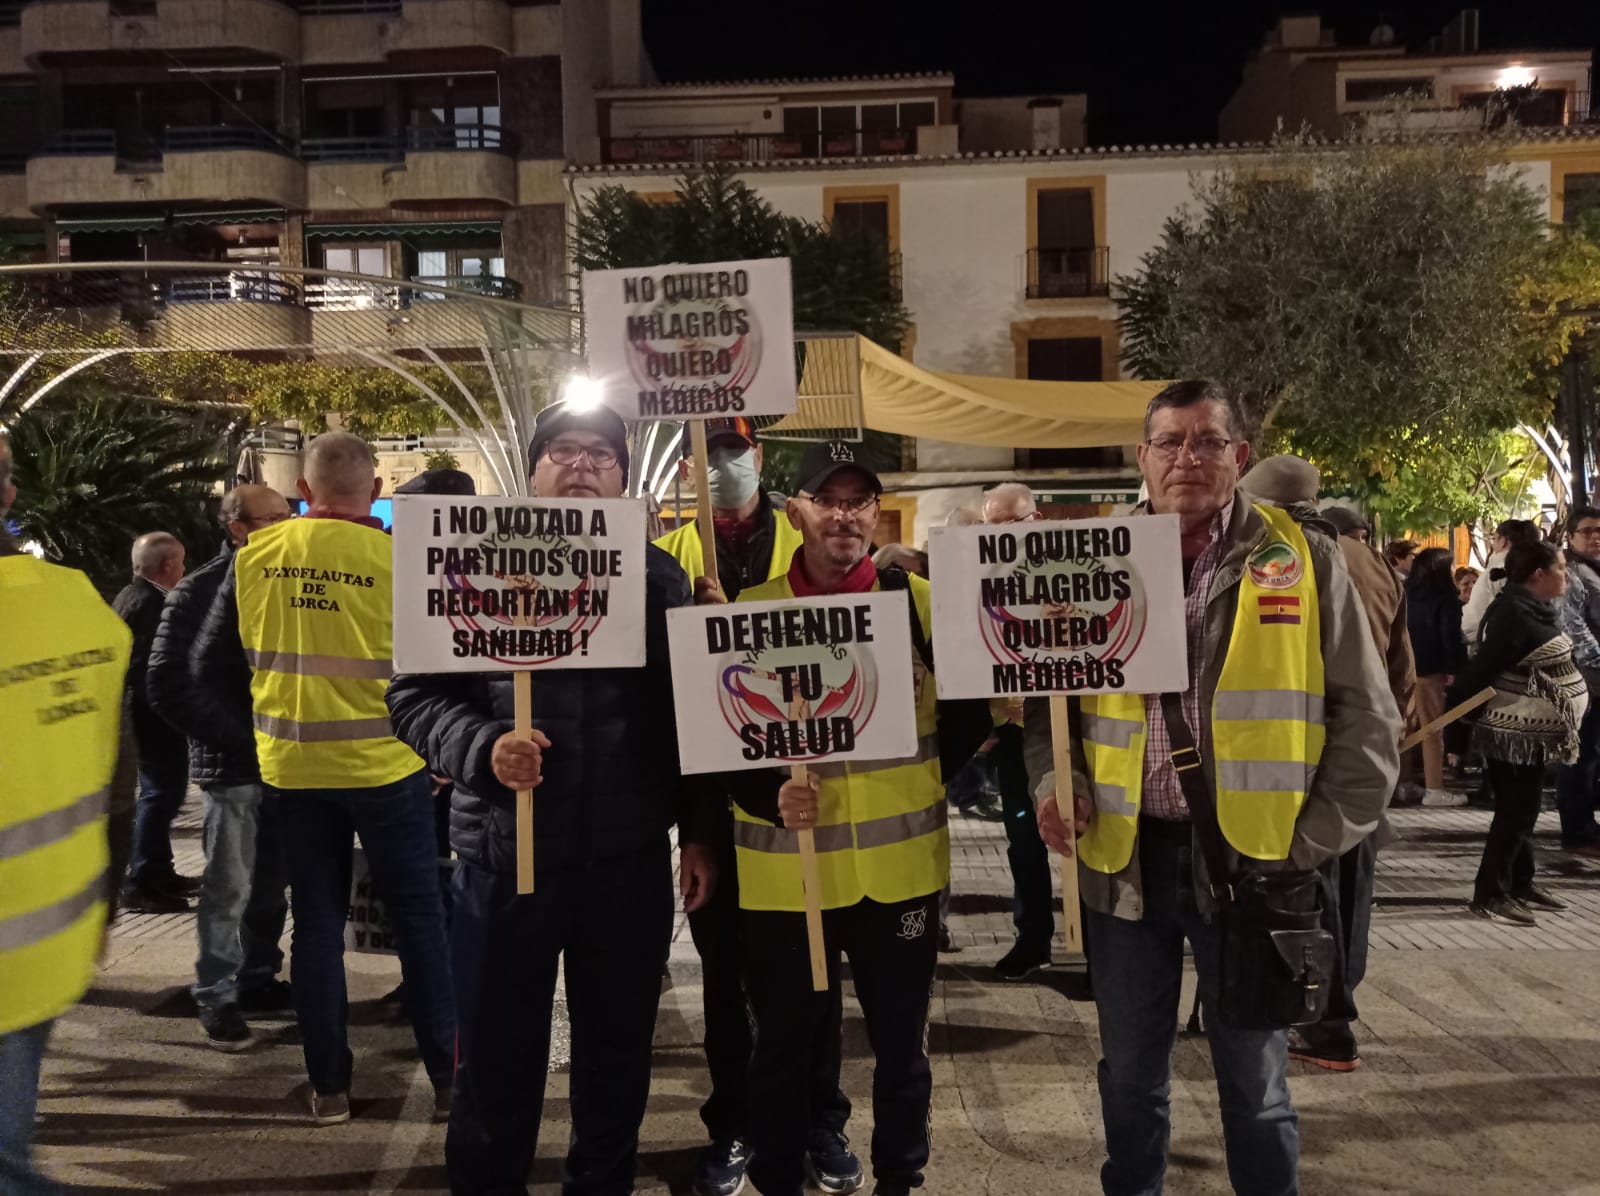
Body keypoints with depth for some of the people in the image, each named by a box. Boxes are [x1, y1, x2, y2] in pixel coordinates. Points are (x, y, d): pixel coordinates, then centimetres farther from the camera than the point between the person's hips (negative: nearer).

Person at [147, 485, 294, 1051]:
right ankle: (216, 997, 14)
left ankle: (259, 979, 28)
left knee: (272, 883, 13)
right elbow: (168, 685, -11)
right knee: (229, 888, 1)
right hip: (231, 764, -5)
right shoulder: (199, 592, -7)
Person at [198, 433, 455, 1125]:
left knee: (316, 920, 13)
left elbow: (211, 666, 5)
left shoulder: (254, 557, -1)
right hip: (385, 765, -3)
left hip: (292, 765, 3)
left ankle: (328, 1086, 21)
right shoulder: (398, 560, -12)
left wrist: (242, 738, 16)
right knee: (418, 916, 9)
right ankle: (449, 1075, 15)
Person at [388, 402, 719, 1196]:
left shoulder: (659, 577, 6)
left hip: (630, 860, 2)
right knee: (497, 1060, 10)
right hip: (506, 854, -1)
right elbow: (414, 694, -1)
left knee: (618, 1054, 15)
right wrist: (482, 747, -20)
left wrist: (701, 833, 4)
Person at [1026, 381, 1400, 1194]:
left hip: (1249, 859, -2)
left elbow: (1367, 721, -1)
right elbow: (1048, 697, 10)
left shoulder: (1305, 562, -3)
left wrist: (1313, 845, -6)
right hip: (1126, 856, 2)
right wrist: (1055, 779, -8)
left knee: (1254, 1080, 15)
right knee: (1129, 1073, 18)